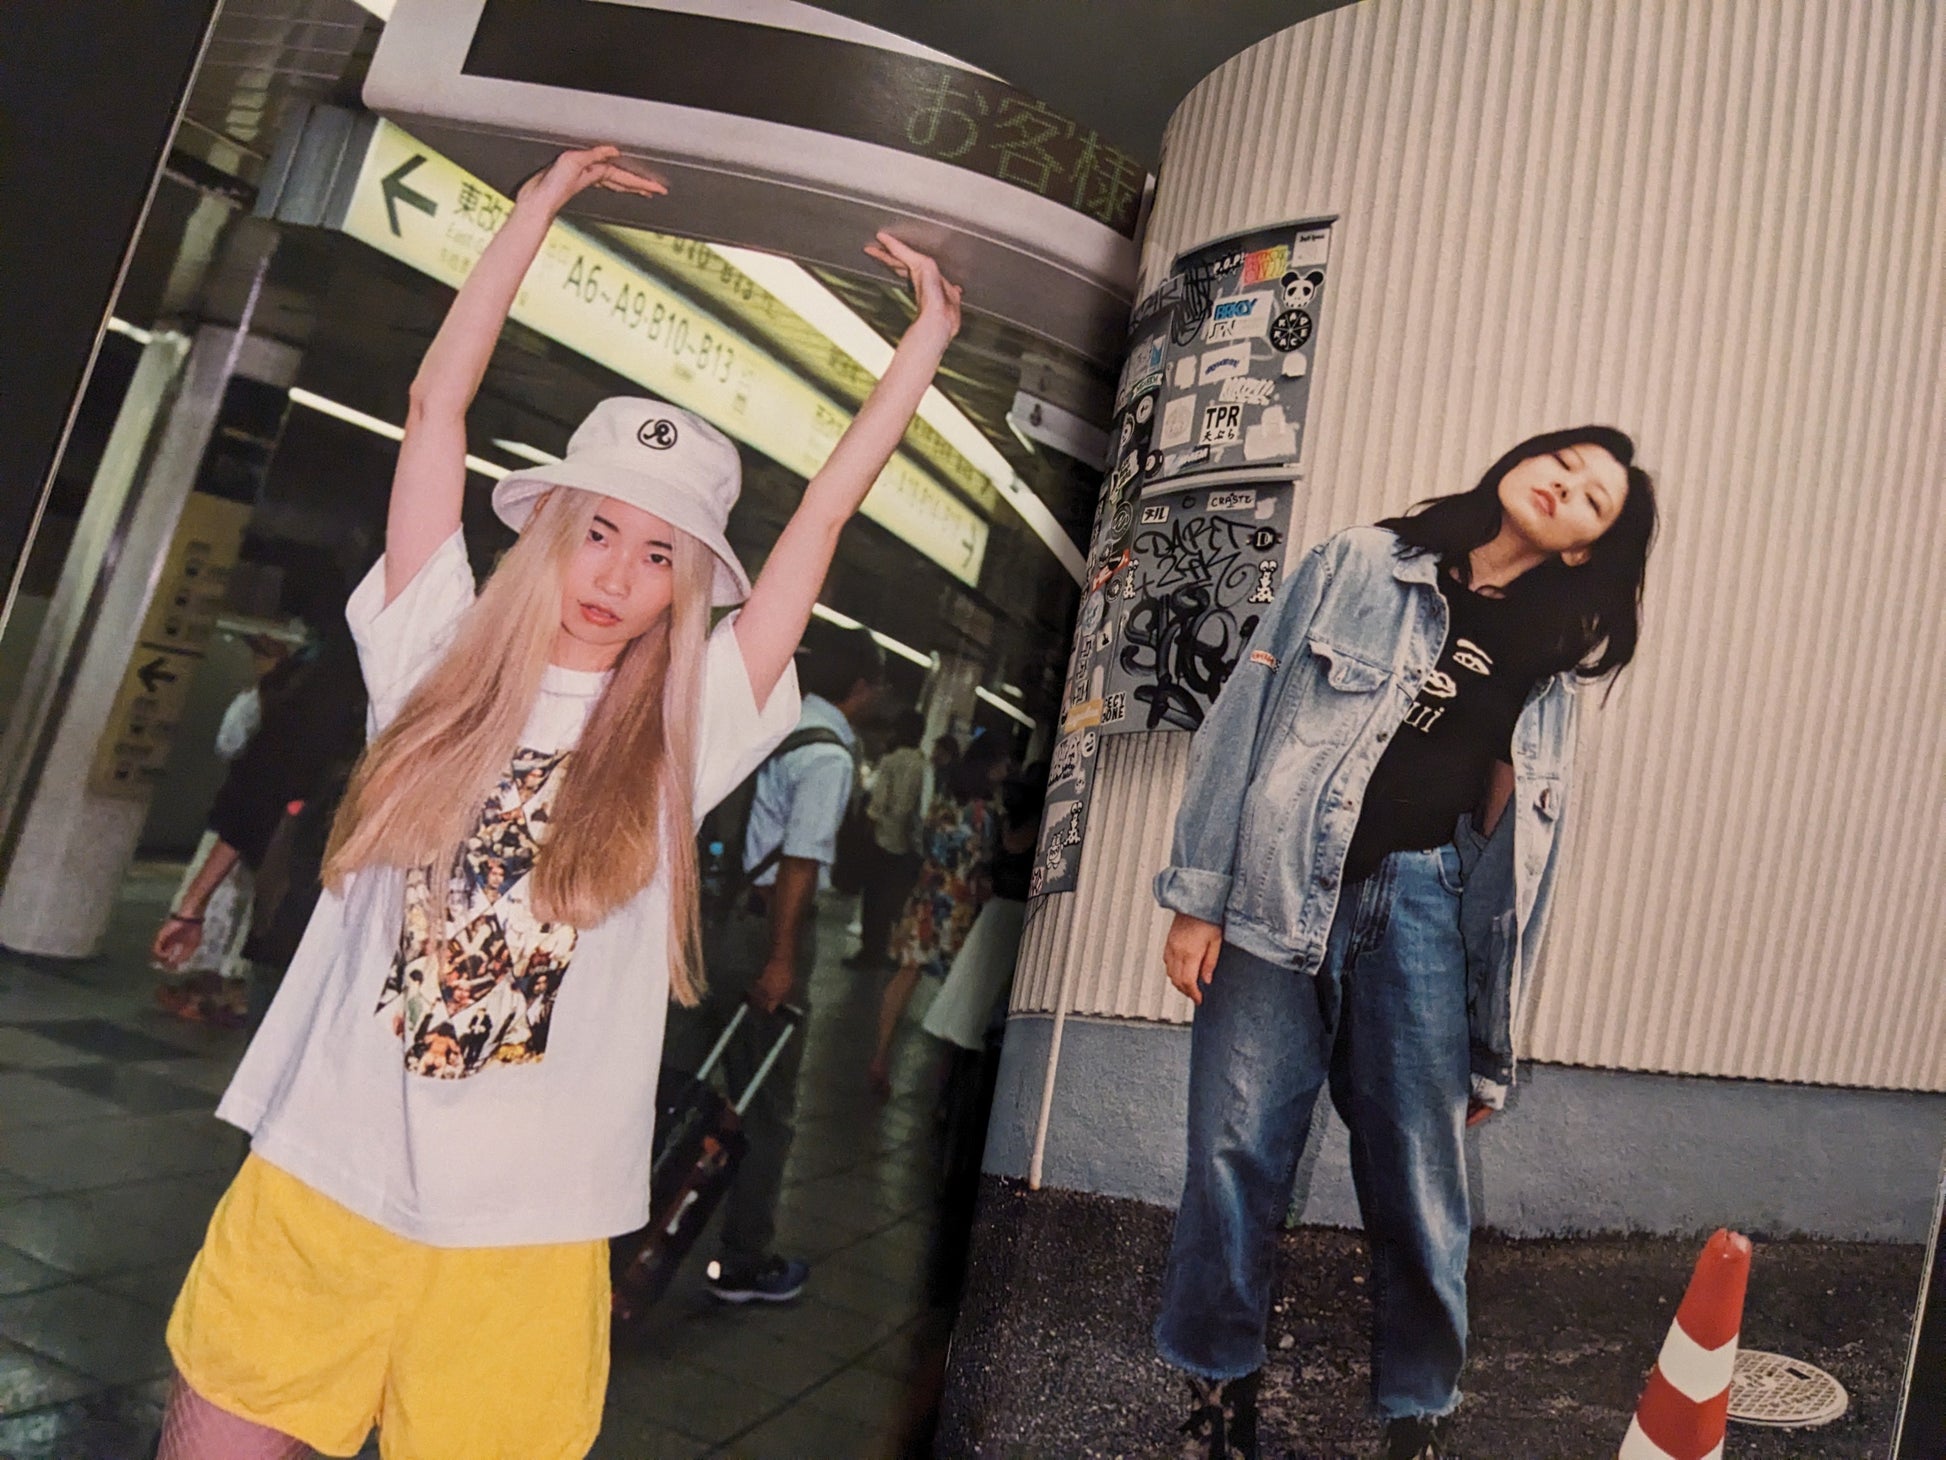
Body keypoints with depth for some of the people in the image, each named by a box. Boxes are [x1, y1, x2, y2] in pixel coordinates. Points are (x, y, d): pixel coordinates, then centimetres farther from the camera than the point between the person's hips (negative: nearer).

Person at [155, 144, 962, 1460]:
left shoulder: (682, 734, 1)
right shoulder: (442, 663, 2)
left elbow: (826, 511, 2)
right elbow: (437, 407, 2)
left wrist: (928, 339, 6)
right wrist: (538, 212, 6)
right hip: (313, 1189, 1)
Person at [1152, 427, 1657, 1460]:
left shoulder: (1549, 667, 14)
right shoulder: (1357, 568, 7)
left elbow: (1519, 861, 13)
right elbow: (1244, 720, 1)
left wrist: (1489, 1050, 10)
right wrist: (1197, 897, -7)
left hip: (1425, 904, 2)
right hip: (1282, 897, -2)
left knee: (1420, 1176, 3)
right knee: (1236, 1152, 1)